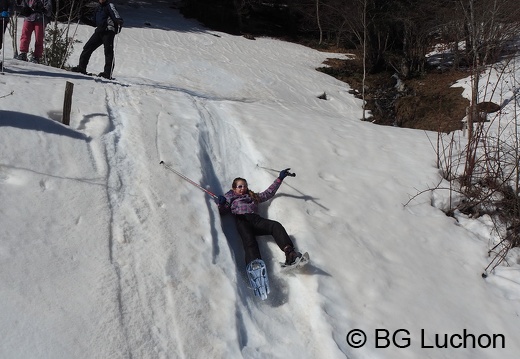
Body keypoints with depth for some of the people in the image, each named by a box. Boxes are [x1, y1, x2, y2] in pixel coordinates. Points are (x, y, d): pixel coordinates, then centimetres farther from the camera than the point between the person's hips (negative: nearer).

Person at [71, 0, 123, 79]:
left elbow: (116, 17, -12)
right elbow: (94, 23, 27)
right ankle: (81, 67, 12)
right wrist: (83, 19, 18)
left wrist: (119, 22, -34)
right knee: (87, 47, 5)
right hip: (99, 31, 8)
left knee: (108, 51, -11)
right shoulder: (98, 8, 22)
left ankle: (108, 73, -13)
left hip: (108, 31, -8)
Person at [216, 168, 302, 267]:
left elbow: (269, 193, 40)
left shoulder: (253, 196, 38)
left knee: (276, 226, -23)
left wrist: (280, 178, 37)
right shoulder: (231, 197, 28)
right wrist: (221, 203, -11)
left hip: (255, 218, 4)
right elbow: (222, 210, 13)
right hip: (242, 220, -4)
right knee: (249, 240, -33)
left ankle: (289, 252, -41)